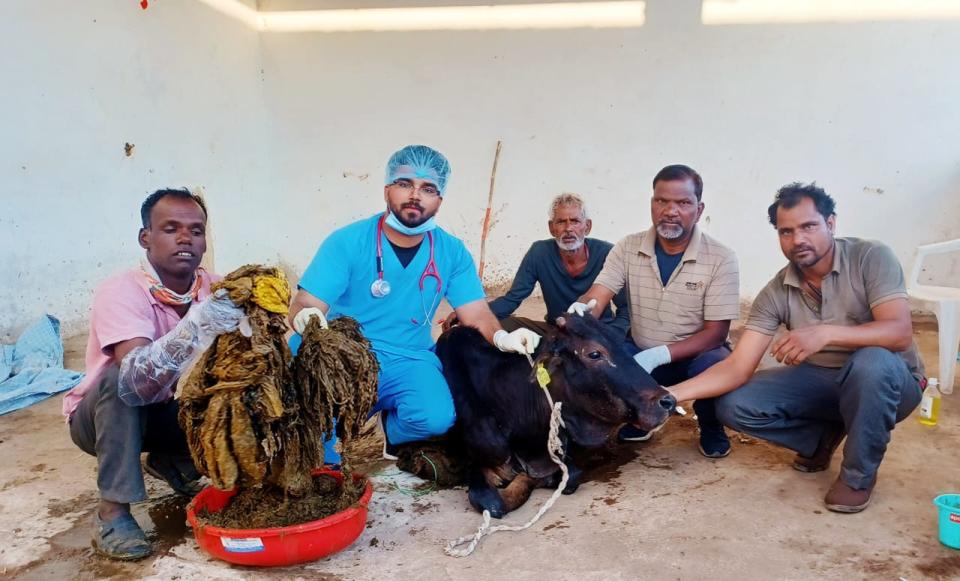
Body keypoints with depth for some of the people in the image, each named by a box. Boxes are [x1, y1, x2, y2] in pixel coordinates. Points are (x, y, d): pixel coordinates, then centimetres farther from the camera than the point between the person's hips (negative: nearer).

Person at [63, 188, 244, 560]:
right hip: (102, 416, -4)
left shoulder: (215, 291, -14)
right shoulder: (121, 292, -28)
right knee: (119, 379, -34)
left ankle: (170, 463, 9)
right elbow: (138, 381, -42)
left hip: (167, 413, 4)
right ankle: (113, 510, -20)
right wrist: (191, 330, -58)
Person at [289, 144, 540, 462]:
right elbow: (304, 305, -10)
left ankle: (392, 428, 12)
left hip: (407, 361, 1)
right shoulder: (347, 242, -6)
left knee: (437, 416, -30)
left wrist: (501, 337, -23)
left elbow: (476, 312, 0)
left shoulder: (452, 252, 2)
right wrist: (305, 318, -35)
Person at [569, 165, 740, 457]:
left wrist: (659, 355, -31)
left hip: (694, 356, -2)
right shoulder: (628, 248, -6)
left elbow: (716, 333, -16)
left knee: (717, 364, -35)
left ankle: (711, 428, 2)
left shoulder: (721, 258, -14)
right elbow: (595, 299, -14)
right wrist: (579, 313, -41)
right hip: (640, 355, 2)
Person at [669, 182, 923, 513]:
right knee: (734, 405, -16)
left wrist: (825, 333, -45)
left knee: (872, 361, -39)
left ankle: (859, 474, -13)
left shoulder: (871, 258, -19)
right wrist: (674, 394, -32)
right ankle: (823, 436, 10)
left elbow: (900, 333, -30)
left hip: (888, 381, -3)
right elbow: (738, 367, -17)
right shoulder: (776, 293, -12)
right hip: (821, 381, 3)